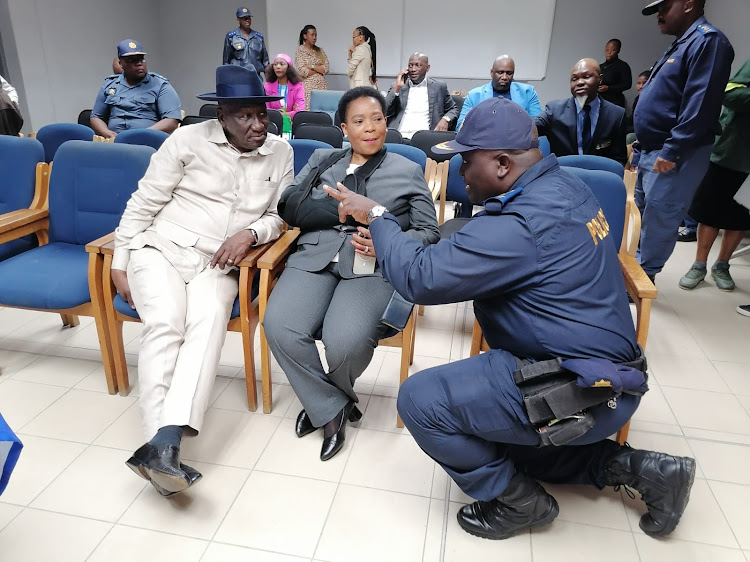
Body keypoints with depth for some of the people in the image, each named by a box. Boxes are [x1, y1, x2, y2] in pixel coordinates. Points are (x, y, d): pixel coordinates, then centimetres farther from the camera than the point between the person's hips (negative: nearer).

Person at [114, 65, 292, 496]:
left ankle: (163, 443, -40)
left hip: (217, 264, 1)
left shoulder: (280, 153, 5)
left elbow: (278, 215, 11)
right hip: (161, 249, 0)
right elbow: (143, 204, 1)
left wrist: (250, 233, -11)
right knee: (166, 323, -30)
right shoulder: (189, 140, -2)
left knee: (210, 317, -31)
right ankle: (162, 444, -31)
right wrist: (120, 266, -1)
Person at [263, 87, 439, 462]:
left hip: (374, 267, -2)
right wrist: (345, 207, -4)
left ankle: (324, 400, 8)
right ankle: (330, 408, -2)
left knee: (346, 341, -30)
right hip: (316, 256, 3)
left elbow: (428, 232, 12)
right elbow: (289, 207, 12)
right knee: (279, 327, -27)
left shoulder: (408, 172, 18)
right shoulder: (322, 160, 24)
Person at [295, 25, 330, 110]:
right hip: (308, 87, -4)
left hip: (322, 86, 4)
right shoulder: (300, 51, 1)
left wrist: (312, 66, -8)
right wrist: (319, 69, 0)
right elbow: (302, 72, -10)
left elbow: (327, 68, 3)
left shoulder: (320, 51, 13)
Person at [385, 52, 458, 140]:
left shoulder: (439, 87, 10)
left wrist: (445, 119, -3)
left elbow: (453, 109, 19)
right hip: (398, 137, 1)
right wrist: (397, 87, -3)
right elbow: (384, 112, 4)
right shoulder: (397, 87, 12)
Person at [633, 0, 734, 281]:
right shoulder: (683, 43, 19)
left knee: (657, 220, -4)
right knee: (644, 215, 15)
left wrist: (671, 151, -24)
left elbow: (700, 105, -23)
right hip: (652, 151, 10)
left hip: (673, 155, -10)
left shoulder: (708, 41, -13)